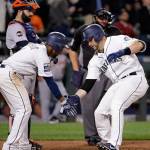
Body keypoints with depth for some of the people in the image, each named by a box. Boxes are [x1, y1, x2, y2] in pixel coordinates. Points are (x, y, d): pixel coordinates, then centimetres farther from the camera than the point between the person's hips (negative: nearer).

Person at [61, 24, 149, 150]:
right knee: (100, 112, 3)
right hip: (119, 85, 8)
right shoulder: (95, 60, 14)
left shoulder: (118, 41, -4)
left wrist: (121, 52, -34)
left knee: (116, 107, -25)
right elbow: (88, 84, 9)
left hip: (135, 79, -8)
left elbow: (140, 45, -21)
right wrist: (76, 98, -5)